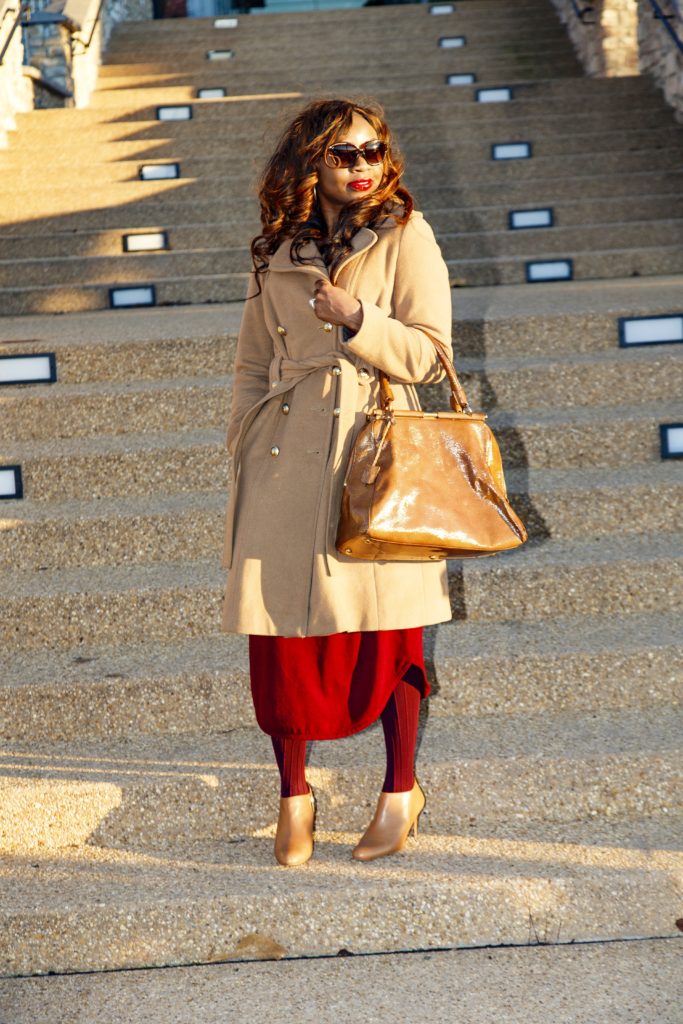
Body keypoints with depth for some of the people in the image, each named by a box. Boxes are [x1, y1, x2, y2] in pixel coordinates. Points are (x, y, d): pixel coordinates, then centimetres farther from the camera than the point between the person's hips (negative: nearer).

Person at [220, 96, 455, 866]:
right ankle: (294, 792, 18)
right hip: (287, 456, 3)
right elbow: (253, 368, 17)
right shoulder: (276, 253, 13)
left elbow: (430, 352, -3)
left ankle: (401, 789, 19)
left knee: (386, 626, 1)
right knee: (278, 624, 1)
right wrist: (244, 456, 9)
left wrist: (356, 318, -16)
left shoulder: (405, 236, 3)